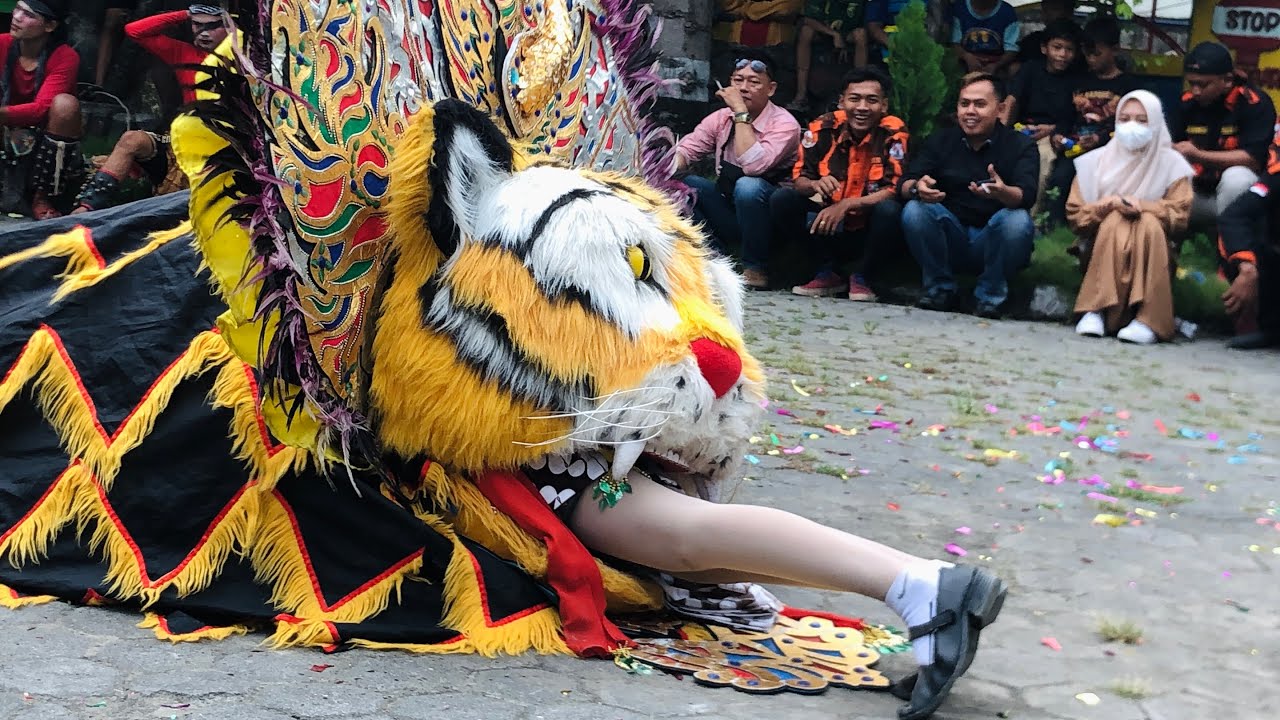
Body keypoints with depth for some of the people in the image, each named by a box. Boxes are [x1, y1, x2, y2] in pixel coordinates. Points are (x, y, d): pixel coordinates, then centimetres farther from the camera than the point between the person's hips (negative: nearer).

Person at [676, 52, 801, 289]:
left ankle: (755, 269, -16)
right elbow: (685, 150, -3)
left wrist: (741, 113, -26)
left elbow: (754, 166, -31)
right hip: (728, 213, 5)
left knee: (748, 186, -35)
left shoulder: (784, 124, -14)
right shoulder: (721, 118, 4)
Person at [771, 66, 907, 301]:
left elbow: (893, 190, -21)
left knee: (889, 210, -34)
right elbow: (799, 179, -8)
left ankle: (863, 279, -7)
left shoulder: (894, 133, -16)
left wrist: (846, 205, -33)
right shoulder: (824, 128, -9)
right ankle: (827, 274, -3)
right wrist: (815, 185, -32)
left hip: (870, 225, -3)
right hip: (830, 221, 3)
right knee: (781, 200, -18)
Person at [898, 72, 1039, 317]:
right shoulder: (941, 140, 4)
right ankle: (939, 288, -6)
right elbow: (905, 184, -8)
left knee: (1018, 220, -31)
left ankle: (990, 296, -10)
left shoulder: (1020, 145, -4)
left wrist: (1002, 192, -47)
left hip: (994, 243, -2)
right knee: (914, 210, -23)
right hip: (951, 239, 2)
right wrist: (917, 188, -35)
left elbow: (1026, 196, -22)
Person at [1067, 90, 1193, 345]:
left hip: (1152, 253, 0)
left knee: (1149, 222, -31)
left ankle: (1148, 319, -39)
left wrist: (1142, 206, -22)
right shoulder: (1097, 160, 4)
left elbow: (1180, 215, -7)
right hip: (1103, 250, 0)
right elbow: (1075, 216, 0)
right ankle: (1096, 311, -35)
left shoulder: (1171, 163, 2)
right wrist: (1109, 204, -18)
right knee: (1116, 221, -29)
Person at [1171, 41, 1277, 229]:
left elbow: (1253, 160, -24)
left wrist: (1199, 156, -31)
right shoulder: (1189, 102, 1)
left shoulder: (1255, 103, -16)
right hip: (1200, 194, 5)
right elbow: (1178, 147, 12)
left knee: (1235, 176, -37)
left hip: (1242, 195, -5)